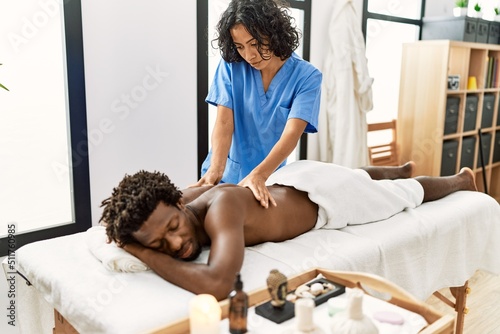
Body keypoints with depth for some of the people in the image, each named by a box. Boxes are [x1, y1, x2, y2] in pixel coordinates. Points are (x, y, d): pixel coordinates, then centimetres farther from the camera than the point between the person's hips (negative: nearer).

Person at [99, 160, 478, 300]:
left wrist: (147, 257, -44)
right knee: (355, 175, 39)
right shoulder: (187, 197, -22)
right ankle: (401, 168, 70)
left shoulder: (220, 206, -45)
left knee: (409, 194, 23)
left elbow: (218, 283, -59)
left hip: (325, 194, -6)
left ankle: (461, 179, 54)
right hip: (290, 178, 7)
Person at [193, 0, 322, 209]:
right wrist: (216, 170, -32)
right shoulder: (231, 66, -9)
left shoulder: (306, 77, -12)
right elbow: (223, 123, -16)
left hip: (270, 178, 0)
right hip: (227, 176, 1)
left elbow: (291, 134, -23)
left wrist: (258, 175, -37)